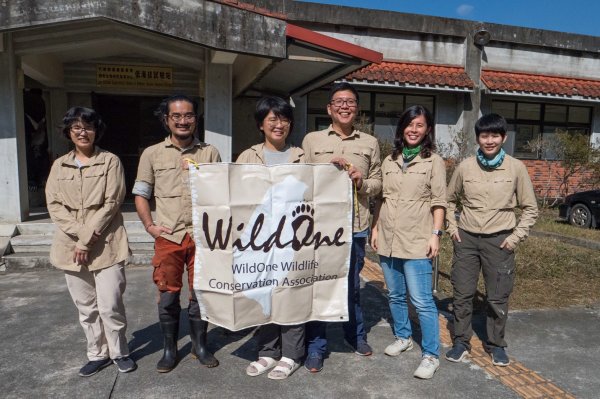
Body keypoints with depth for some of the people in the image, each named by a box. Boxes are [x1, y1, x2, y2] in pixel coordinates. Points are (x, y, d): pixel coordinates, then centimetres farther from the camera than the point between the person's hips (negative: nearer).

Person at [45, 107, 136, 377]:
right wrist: (80, 233, -12)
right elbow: (54, 205, 3)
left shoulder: (110, 161, -1)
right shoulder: (59, 165, 11)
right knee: (85, 306, 12)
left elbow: (111, 204, -8)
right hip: (71, 245, 4)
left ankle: (119, 352, 20)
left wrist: (86, 240, -13)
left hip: (106, 244, -4)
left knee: (110, 305, -2)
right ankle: (98, 354, 28)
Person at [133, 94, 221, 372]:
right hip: (167, 237, 0)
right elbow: (141, 194, 11)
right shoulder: (152, 154, 7)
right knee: (167, 295, 6)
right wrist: (150, 226, 0)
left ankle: (200, 345, 27)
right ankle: (169, 350, 25)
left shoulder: (210, 153, 7)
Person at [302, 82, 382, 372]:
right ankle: (316, 346, 20)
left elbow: (377, 183, 10)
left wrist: (362, 182, -10)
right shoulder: (312, 139, 5)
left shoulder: (370, 143, 10)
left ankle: (355, 334, 38)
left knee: (352, 284, 15)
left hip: (355, 225, 2)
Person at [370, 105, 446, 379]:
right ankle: (403, 337, 35)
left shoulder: (434, 161, 1)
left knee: (422, 301, -5)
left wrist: (436, 234, -9)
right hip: (388, 239, 5)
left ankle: (431, 355, 7)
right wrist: (375, 228, 10)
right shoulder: (389, 161, 12)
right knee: (395, 295, 16)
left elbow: (438, 201, -2)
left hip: (416, 242, -5)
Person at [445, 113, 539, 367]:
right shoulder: (465, 167, 0)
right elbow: (450, 200, 14)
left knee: (498, 297, 6)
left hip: (499, 240, -1)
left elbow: (530, 208, 4)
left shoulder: (516, 168, -3)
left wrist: (516, 236, -4)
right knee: (462, 294, 7)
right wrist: (452, 226, 4)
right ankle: (461, 341, 23)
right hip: (466, 239, 1)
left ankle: (496, 344, 26)